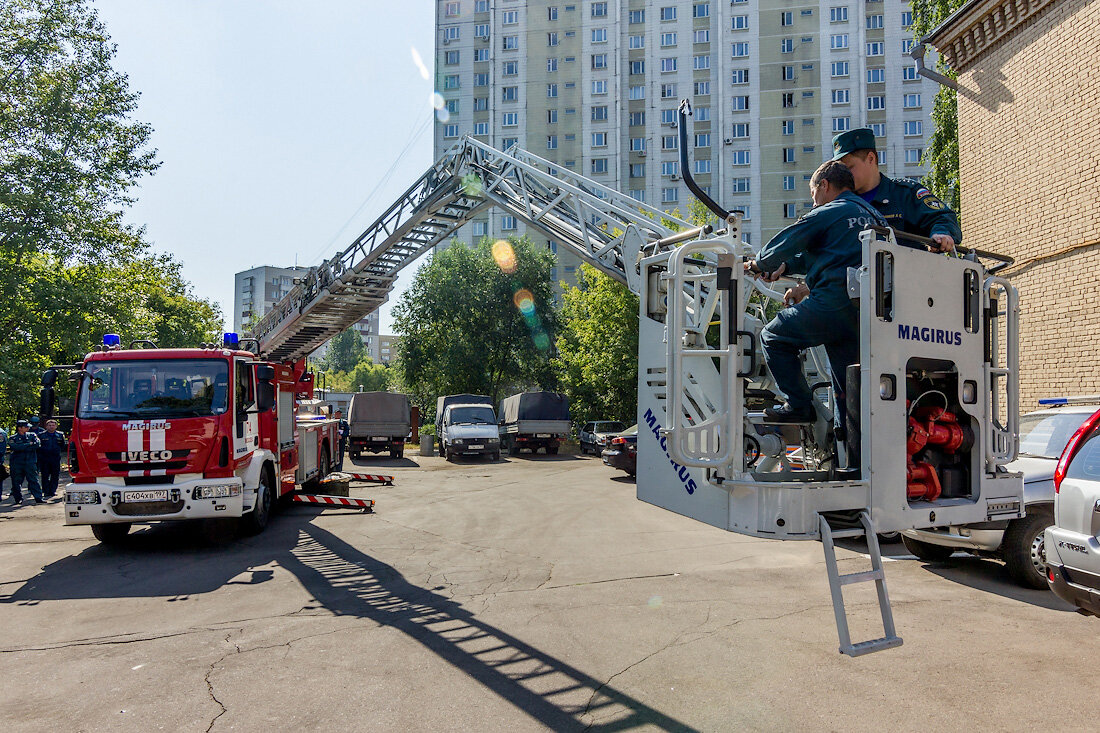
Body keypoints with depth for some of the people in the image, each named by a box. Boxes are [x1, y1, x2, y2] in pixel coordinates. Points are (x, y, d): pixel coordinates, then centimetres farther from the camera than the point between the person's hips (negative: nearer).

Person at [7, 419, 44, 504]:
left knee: (34, 480, -4)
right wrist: (29, 444, -11)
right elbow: (15, 447, -14)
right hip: (17, 463, 0)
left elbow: (37, 444, -9)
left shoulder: (32, 435, 9)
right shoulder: (12, 438, 5)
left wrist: (22, 448, -11)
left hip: (30, 462, 0)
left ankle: (38, 498, -6)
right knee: (16, 481, 5)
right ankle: (18, 498, 18)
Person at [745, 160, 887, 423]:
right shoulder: (873, 215, 24)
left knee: (773, 337, 8)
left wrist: (758, 264, 24)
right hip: (864, 312, 8)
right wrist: (786, 268, 35)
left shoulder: (825, 214, -2)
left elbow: (783, 245, 4)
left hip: (833, 303, -8)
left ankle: (800, 406, 2)